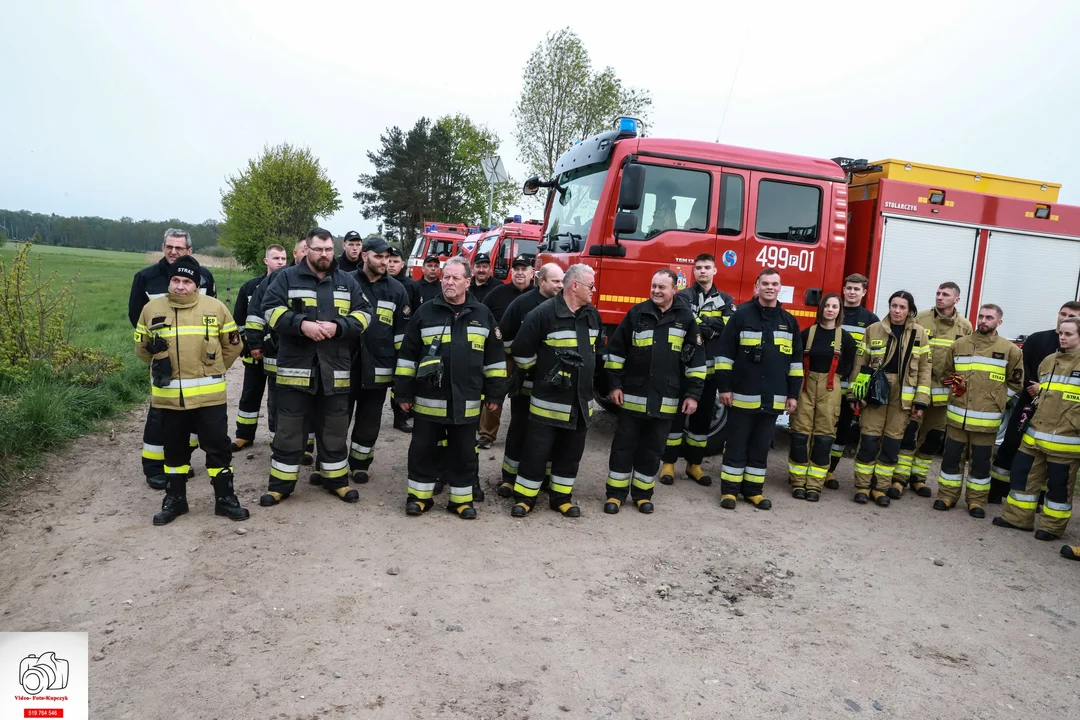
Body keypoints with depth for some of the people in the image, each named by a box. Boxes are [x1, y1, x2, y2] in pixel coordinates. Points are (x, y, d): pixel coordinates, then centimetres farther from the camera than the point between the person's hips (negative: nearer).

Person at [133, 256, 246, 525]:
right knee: (174, 449, 14)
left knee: (218, 447, 4)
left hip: (209, 394, -1)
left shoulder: (215, 307, -2)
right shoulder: (151, 308, 2)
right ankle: (174, 499, 28)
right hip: (169, 395, 2)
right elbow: (142, 347, 17)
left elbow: (232, 345, 10)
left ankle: (225, 498, 16)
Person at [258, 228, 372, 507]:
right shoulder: (287, 277, 3)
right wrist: (301, 325, -20)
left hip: (335, 368, 2)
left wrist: (338, 327, -12)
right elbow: (271, 310, -6)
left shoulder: (347, 281, 9)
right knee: (290, 428, 5)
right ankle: (281, 484, 17)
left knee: (334, 427, 12)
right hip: (295, 366, -2)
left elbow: (363, 314, 5)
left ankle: (335, 479, 26)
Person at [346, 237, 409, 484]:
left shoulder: (396, 289, 4)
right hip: (345, 362, -1)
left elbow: (403, 331, 6)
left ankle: (360, 462, 27)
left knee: (370, 419, 11)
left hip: (379, 366, 1)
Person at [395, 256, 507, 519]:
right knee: (423, 449, 8)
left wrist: (495, 392, 5)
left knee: (463, 452, 10)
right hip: (428, 399, -1)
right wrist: (404, 392, 0)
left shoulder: (482, 314, 4)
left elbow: (495, 357, 8)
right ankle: (419, 495, 23)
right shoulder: (425, 312, 1)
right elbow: (408, 355, 3)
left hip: (466, 401, 1)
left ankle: (461, 499, 23)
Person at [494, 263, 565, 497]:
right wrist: (513, 359, 6)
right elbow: (505, 334, 2)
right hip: (526, 378, -2)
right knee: (519, 427, 5)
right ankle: (509, 477, 13)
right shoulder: (523, 303, -5)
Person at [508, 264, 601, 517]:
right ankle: (524, 497, 16)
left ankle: (561, 497, 26)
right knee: (537, 450, 2)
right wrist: (541, 373, 0)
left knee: (571, 452, 13)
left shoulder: (592, 314, 6)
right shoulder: (544, 313, -15)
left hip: (581, 400, 6)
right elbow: (521, 350, -11)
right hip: (549, 399, -6)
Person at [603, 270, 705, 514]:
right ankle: (616, 492, 18)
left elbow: (696, 359, 3)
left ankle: (642, 493, 25)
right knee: (623, 446, 6)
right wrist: (614, 384, -2)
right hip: (632, 396, 0)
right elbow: (616, 350, 3)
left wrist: (692, 394, -1)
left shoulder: (686, 317, 1)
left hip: (665, 400, 1)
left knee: (652, 450, 11)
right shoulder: (637, 313, -1)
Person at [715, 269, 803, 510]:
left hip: (773, 398, 4)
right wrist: (724, 387, -9)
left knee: (761, 446, 11)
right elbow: (725, 353, -5)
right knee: (736, 444, 4)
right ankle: (729, 489, 12)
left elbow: (796, 360, 12)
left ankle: (753, 490, 21)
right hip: (743, 395, -4)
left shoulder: (789, 321, 9)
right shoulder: (741, 315, -3)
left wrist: (793, 394, 8)